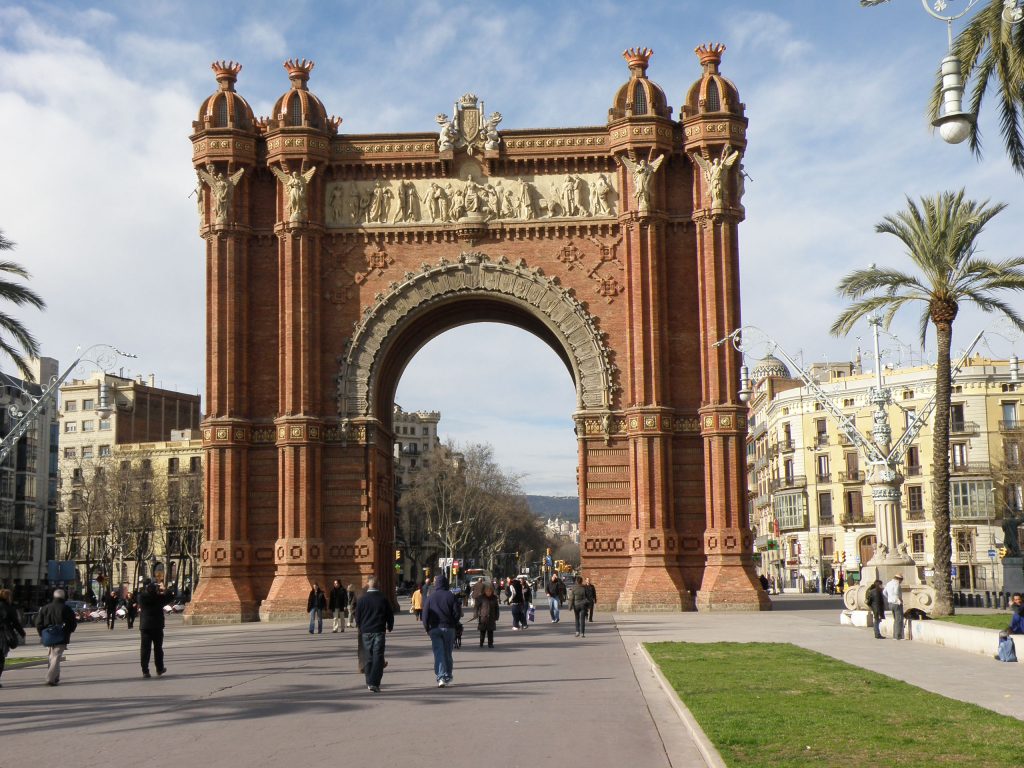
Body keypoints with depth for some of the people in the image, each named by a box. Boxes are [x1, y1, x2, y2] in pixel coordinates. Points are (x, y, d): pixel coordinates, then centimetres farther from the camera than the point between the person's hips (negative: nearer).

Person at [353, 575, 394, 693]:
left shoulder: (362, 599, -2)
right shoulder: (383, 599, -2)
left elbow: (357, 617, 3)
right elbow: (390, 615, 4)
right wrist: (389, 627, 21)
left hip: (366, 632, 1)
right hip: (379, 631, -1)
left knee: (368, 657, 11)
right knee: (378, 657, -3)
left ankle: (369, 683, 15)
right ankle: (374, 683, -13)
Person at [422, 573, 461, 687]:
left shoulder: (430, 597, 0)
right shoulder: (451, 596, -2)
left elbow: (425, 614, -2)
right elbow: (457, 613, -5)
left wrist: (427, 628, 6)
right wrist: (453, 624, 9)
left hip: (434, 628, 0)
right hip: (449, 628, 0)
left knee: (438, 653, -2)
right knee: (447, 653, 11)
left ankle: (441, 677, -15)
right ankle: (448, 678, 17)